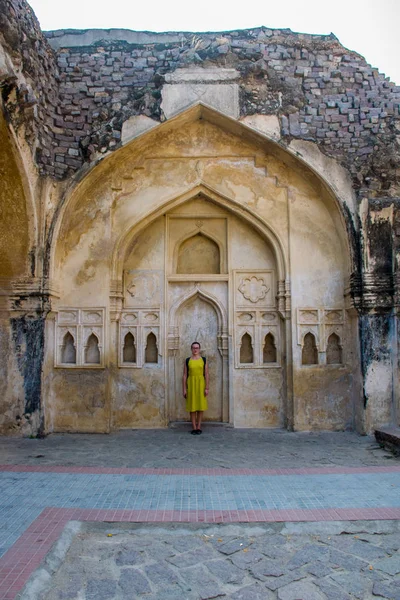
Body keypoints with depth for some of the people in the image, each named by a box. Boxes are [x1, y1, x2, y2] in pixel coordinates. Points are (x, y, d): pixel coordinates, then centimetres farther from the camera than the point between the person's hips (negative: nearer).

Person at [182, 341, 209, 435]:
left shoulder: (204, 360, 3)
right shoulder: (187, 361, 3)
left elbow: (206, 375, 0)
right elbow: (184, 375, 2)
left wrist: (207, 388, -6)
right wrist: (184, 389, -4)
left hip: (201, 385, 0)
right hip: (191, 384, 0)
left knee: (201, 406, 3)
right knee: (192, 406, 2)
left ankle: (199, 427, 12)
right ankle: (194, 427, 9)